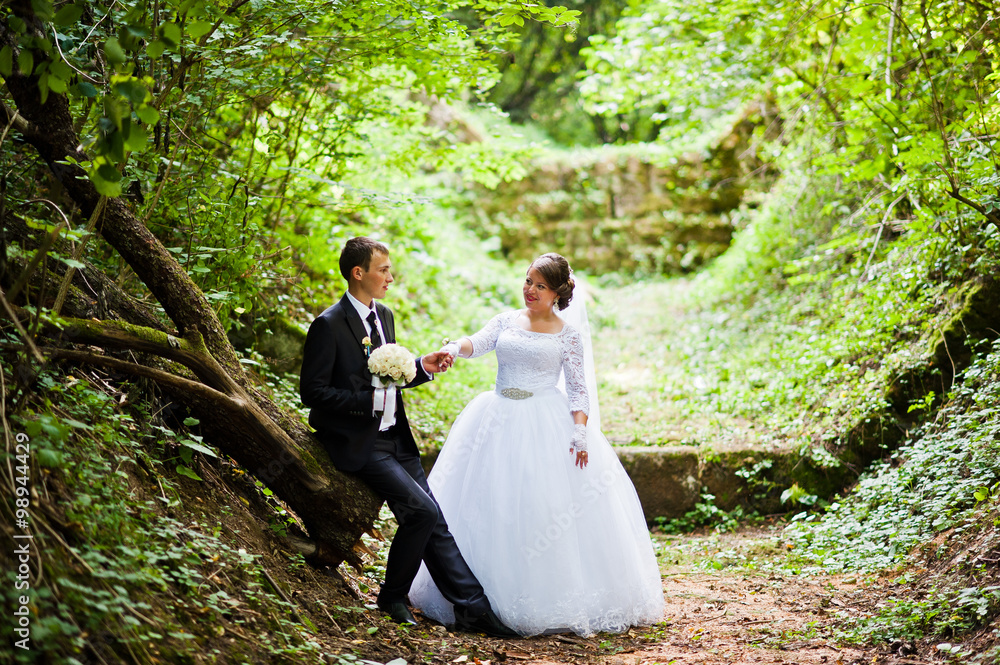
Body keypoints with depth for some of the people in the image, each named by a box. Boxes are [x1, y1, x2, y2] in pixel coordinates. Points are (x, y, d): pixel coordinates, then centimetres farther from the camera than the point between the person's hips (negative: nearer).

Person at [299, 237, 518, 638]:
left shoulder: (384, 316, 12)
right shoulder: (329, 325, -13)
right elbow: (312, 391, -15)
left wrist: (422, 367, 3)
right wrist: (370, 401, -21)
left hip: (395, 439, 8)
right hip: (358, 443, -8)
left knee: (432, 519, 1)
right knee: (423, 510, -18)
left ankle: (473, 608, 1)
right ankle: (392, 597, 2)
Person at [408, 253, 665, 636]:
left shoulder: (567, 336, 3)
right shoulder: (506, 321, 11)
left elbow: (578, 389, -1)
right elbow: (479, 343, -6)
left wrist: (580, 432, -15)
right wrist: (454, 347, -29)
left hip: (547, 427, -3)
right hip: (500, 424, 3)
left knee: (547, 506, -8)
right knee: (494, 510, 1)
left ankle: (554, 601, 1)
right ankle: (497, 595, 12)